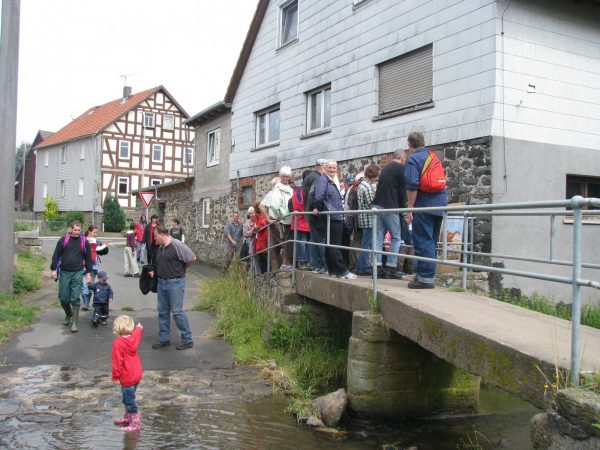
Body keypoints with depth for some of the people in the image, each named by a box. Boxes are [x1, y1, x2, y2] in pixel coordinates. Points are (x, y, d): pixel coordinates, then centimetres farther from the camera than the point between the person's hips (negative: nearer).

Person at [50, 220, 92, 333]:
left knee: (75, 299, -6)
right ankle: (68, 315, 34)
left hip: (77, 273, -1)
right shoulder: (63, 240, 2)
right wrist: (53, 269, -1)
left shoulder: (84, 242, 3)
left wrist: (88, 273, 6)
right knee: (63, 298, 6)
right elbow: (56, 255, 4)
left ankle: (75, 323, 2)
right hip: (64, 273, 1)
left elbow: (88, 258, 9)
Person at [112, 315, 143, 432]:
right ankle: (128, 417, 38)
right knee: (127, 398, 24)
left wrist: (115, 376, -8)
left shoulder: (118, 343, -21)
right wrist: (139, 328, 47)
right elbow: (137, 334, 25)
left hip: (127, 378, -8)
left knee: (130, 400, 0)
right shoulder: (133, 338, -1)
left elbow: (117, 361, -19)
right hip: (137, 374, 8)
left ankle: (136, 423, 4)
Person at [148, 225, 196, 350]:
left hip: (175, 282, -8)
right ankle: (164, 338, 25)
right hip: (161, 282, 8)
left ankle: (187, 339, 6)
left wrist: (181, 268, -3)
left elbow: (192, 258, -16)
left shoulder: (176, 245, -16)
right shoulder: (160, 247, 10)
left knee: (177, 311, -5)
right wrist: (154, 272, 6)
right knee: (162, 311, 13)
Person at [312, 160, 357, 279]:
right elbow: (319, 196, -20)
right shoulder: (323, 180, -7)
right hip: (331, 217, -9)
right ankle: (342, 271, -8)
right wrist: (319, 208, -8)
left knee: (331, 245, 11)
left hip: (337, 217, 9)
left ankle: (333, 270, 15)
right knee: (334, 245, -7)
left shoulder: (334, 181, 21)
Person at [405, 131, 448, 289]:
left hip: (424, 205, -8)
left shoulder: (413, 159, -6)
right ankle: (429, 274, 19)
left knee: (423, 242, -6)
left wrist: (410, 208, -13)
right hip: (439, 204, 8)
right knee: (431, 241, 13)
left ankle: (425, 277, -6)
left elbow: (412, 186, -16)